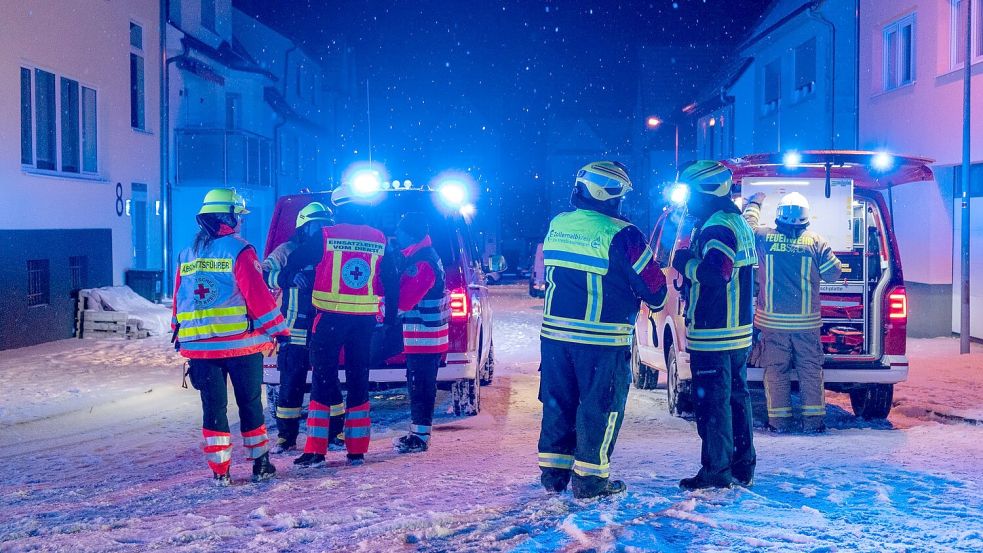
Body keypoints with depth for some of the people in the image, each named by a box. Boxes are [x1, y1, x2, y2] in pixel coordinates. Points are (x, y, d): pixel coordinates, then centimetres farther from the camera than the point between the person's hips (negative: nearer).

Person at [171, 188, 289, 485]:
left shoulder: (187, 255, 10)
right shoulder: (238, 250, -9)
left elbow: (179, 300, 15)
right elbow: (258, 295, -13)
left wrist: (181, 338, 24)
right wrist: (278, 329, -8)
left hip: (199, 346, 4)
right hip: (241, 344, -4)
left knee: (213, 407, 9)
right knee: (250, 404, 8)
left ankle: (219, 470, 10)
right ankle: (260, 464, 16)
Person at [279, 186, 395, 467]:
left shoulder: (326, 236, -6)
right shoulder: (380, 239, 5)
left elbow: (293, 262, 0)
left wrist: (283, 282, 18)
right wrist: (390, 314, 23)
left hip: (331, 317, -3)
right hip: (365, 319, 3)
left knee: (323, 379, 1)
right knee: (358, 380, 10)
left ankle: (315, 451, -1)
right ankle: (357, 450, 13)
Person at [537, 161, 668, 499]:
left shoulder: (556, 226, 4)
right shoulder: (621, 235, -14)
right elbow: (654, 287, -7)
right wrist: (657, 300, 14)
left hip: (555, 332, 6)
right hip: (602, 338, -5)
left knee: (557, 402, 15)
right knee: (601, 407, 6)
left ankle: (553, 473, 22)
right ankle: (589, 479, 11)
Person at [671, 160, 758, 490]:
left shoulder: (717, 227, -16)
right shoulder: (738, 222, 17)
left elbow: (716, 272, -30)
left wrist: (685, 263, -14)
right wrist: (690, 263, 11)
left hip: (713, 335, -10)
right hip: (738, 331, 10)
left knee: (713, 401, -4)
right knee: (737, 397, 15)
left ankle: (716, 471, 0)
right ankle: (743, 466, 24)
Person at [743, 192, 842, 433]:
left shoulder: (763, 238, -4)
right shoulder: (816, 242, -4)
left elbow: (747, 225, 16)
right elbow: (834, 273, 2)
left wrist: (754, 203, 32)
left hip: (772, 320, 0)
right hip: (806, 322, 0)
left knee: (776, 371, 8)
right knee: (810, 370, 9)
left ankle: (779, 420, 9)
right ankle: (813, 420, 11)